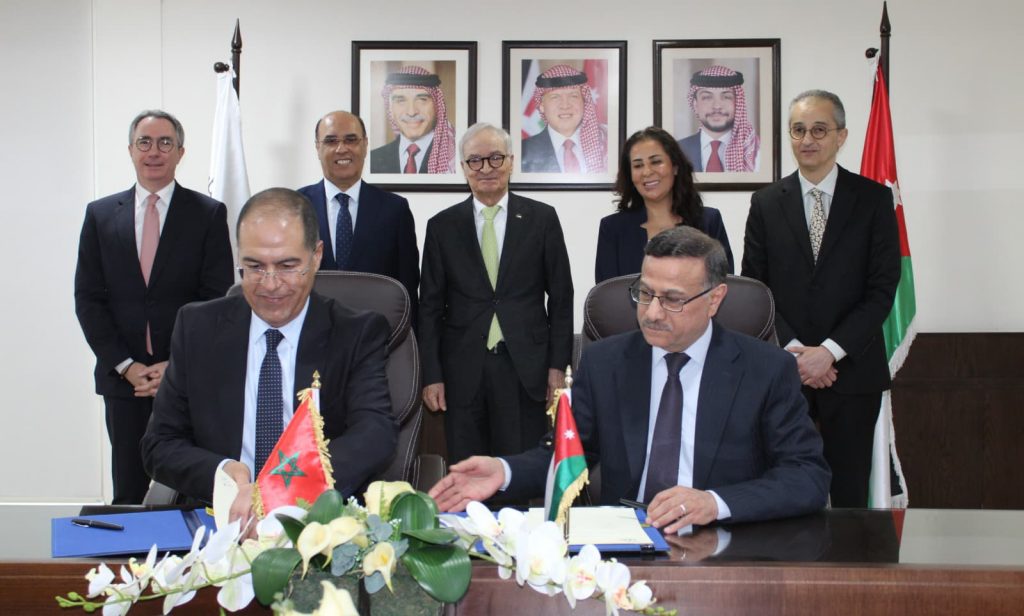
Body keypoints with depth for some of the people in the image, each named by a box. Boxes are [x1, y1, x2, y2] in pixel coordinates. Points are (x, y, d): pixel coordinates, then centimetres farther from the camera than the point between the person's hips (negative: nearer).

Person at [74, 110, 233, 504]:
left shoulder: (209, 214, 2)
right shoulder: (100, 215, 10)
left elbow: (217, 298, -2)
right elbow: (88, 298, 6)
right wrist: (125, 365, -5)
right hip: (122, 377, 2)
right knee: (127, 495, 5)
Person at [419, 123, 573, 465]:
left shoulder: (542, 218, 3)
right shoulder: (442, 226, 6)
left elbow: (561, 296, 6)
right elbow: (430, 305, 6)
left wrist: (558, 365, 1)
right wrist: (432, 375, 1)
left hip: (525, 370, -1)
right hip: (463, 371, 1)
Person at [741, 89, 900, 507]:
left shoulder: (873, 199, 2)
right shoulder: (766, 203, 7)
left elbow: (882, 288, -4)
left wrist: (829, 351, -12)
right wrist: (793, 351, -9)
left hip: (852, 368, -1)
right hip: (784, 369, 1)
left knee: (850, 490, 5)